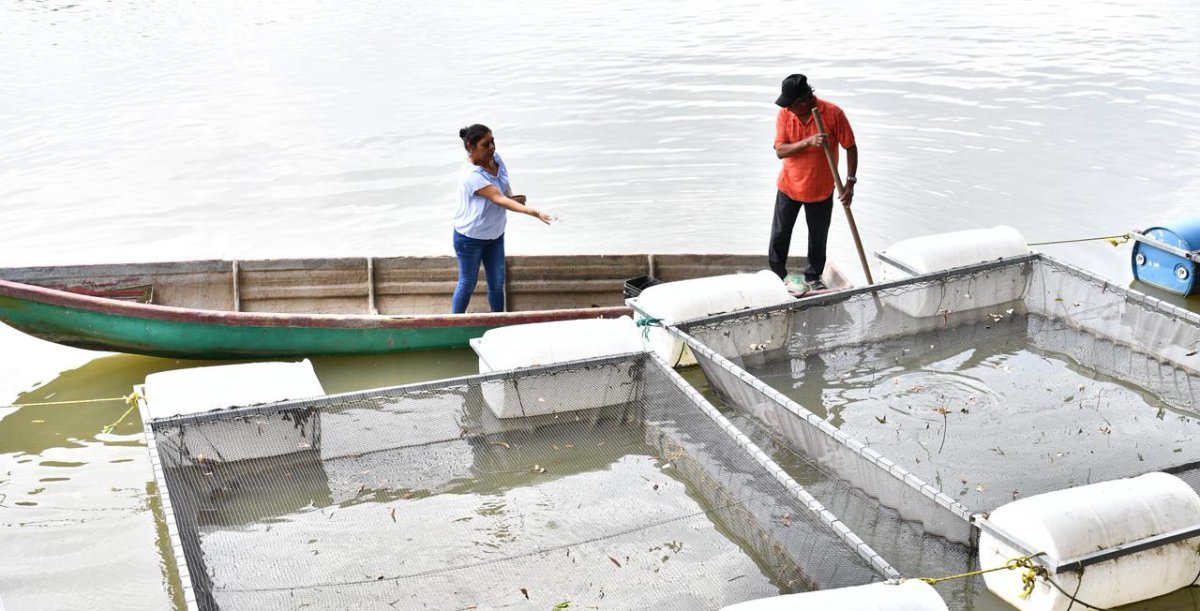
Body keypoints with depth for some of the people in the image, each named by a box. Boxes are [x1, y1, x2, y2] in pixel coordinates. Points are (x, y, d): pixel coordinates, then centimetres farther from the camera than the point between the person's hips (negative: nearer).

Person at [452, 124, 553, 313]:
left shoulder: (496, 159, -5)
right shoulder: (471, 175, -30)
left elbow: (505, 191, 11)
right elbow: (499, 199, -37)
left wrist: (513, 197, -14)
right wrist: (531, 211, -47)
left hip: (495, 234, 7)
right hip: (470, 238, -7)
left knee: (497, 283, 14)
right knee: (468, 284, 8)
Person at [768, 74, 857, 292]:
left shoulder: (833, 113, -19)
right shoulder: (785, 114, -14)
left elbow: (851, 148, -10)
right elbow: (780, 151, -20)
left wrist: (850, 182, -15)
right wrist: (808, 142, -35)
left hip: (821, 189, -1)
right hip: (789, 186, 1)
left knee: (818, 237, 13)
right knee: (780, 234, 10)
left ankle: (813, 276, 34)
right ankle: (777, 274, 29)